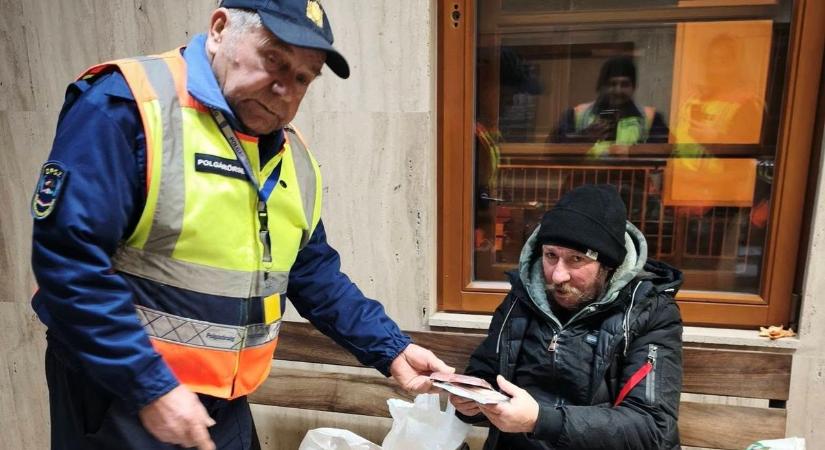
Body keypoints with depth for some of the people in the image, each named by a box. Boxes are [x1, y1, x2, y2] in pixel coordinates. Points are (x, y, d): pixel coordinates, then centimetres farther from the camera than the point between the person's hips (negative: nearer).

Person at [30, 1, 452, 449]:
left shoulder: (294, 159, 4)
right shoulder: (128, 103, -18)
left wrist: (391, 350, 4)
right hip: (119, 398, -6)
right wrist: (152, 389, -21)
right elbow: (68, 259, -22)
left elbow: (316, 276, 10)